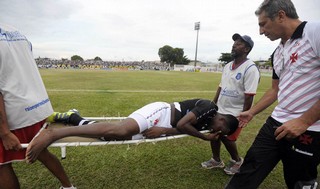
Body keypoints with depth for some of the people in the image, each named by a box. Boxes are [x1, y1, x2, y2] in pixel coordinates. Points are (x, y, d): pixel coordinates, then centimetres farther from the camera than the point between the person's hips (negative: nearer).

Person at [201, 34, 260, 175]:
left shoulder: (250, 68, -17)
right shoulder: (227, 66, 8)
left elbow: (249, 96, -20)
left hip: (235, 113, -7)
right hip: (220, 110, 7)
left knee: (226, 137, 1)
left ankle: (237, 161, 32)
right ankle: (216, 160, 35)